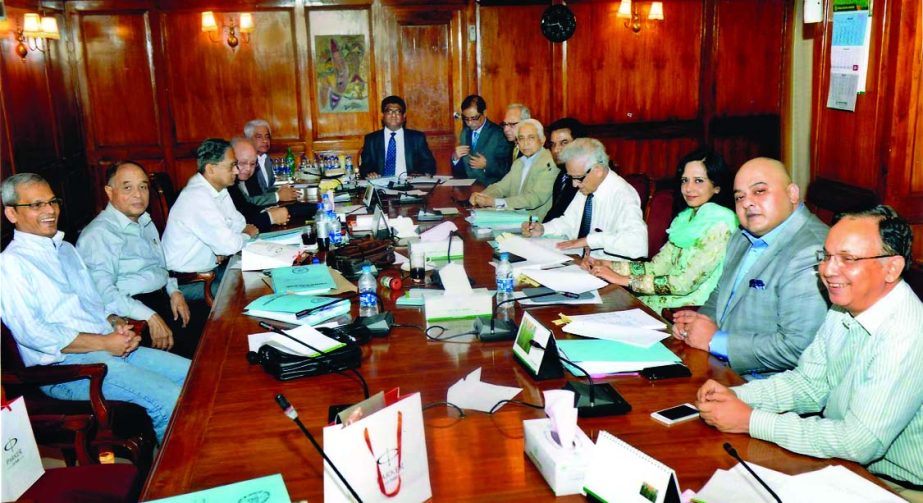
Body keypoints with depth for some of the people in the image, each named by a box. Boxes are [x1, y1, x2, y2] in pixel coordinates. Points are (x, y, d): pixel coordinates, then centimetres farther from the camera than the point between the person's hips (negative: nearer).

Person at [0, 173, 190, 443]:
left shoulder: (66, 249, 21)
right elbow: (31, 333, -16)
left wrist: (117, 324, 2)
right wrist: (104, 343, -17)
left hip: (111, 348, 8)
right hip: (65, 367, -8)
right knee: (170, 398, -25)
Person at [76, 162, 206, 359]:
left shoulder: (146, 223, 18)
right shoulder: (98, 234, -11)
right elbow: (104, 293, -22)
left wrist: (174, 291, 9)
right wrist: (151, 317, -28)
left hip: (163, 300, 8)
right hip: (131, 316, -8)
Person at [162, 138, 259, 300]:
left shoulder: (218, 189, 4)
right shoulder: (198, 198, -25)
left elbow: (239, 223, 11)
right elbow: (229, 244, -27)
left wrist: (223, 248, -9)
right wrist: (247, 234, -6)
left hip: (209, 268, 9)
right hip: (185, 280, -9)